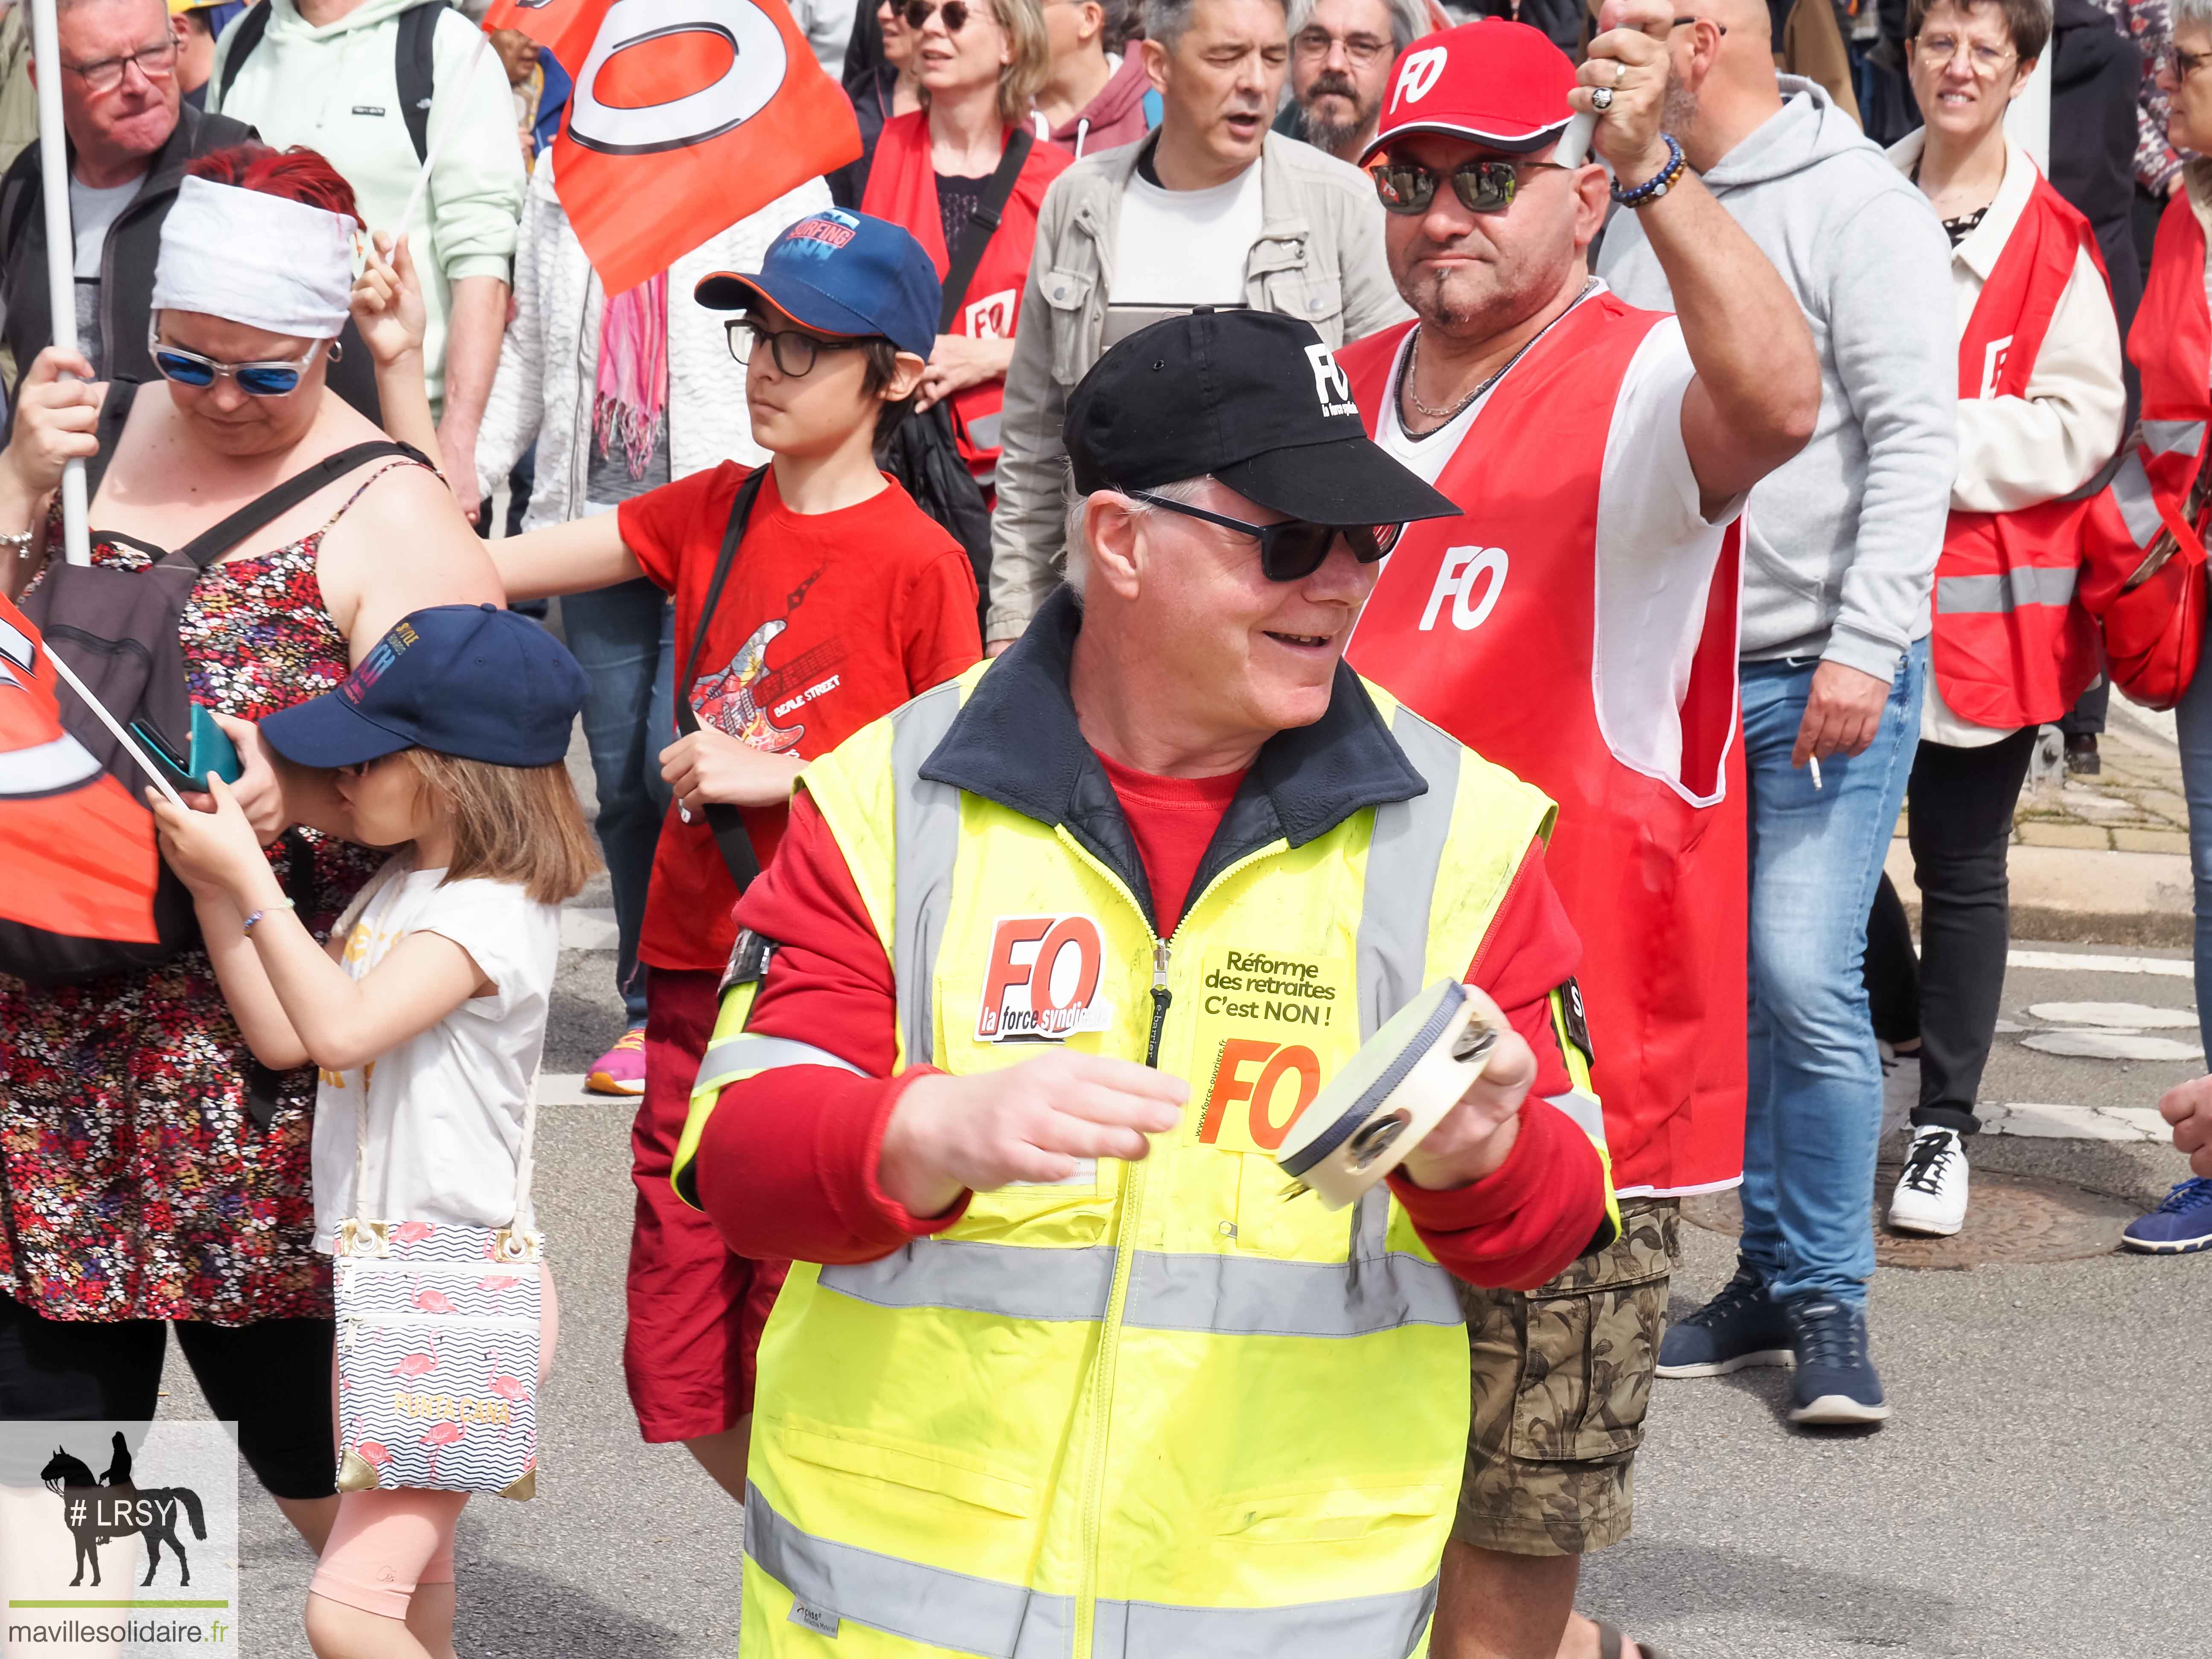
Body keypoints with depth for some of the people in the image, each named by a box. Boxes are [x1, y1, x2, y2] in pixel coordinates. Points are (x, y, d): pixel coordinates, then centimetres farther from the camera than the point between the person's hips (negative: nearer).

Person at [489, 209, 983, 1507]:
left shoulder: (919, 561, -8)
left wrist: (782, 774, -14)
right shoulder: (712, 512, 8)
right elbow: (476, 567, 3)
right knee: (677, 1365, 9)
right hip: (697, 972, 6)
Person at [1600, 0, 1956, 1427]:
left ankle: (1830, 1301, 2)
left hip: (1820, 672, -6)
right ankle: (1770, 1277, 18)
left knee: (1806, 981, -11)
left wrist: (1863, 649, -19)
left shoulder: (1855, 203, -8)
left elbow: (1914, 437, -13)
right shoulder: (1641, 221, 13)